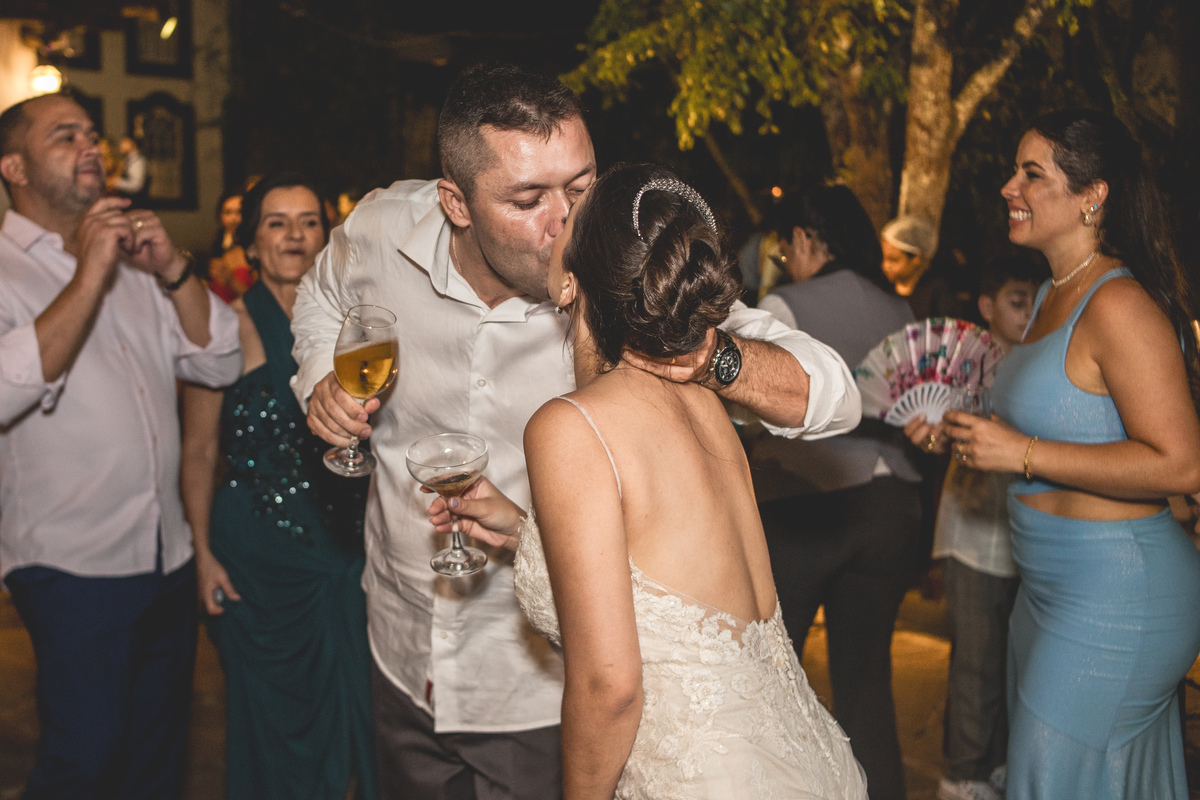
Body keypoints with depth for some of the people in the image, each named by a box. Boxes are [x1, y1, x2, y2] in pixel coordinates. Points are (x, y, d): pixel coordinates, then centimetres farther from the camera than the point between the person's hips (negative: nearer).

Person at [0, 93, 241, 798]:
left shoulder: (134, 261, 13)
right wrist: (88, 278, -23)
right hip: (73, 564, -6)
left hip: (169, 557, 6)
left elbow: (221, 363, 6)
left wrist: (173, 270, -8)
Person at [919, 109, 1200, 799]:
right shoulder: (1054, 295, 11)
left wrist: (1021, 453, -24)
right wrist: (966, 435, 13)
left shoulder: (1119, 304, -19)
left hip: (1114, 597, -10)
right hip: (1055, 587, 10)